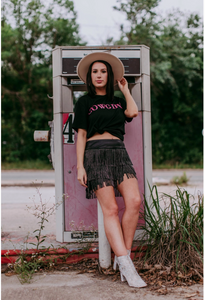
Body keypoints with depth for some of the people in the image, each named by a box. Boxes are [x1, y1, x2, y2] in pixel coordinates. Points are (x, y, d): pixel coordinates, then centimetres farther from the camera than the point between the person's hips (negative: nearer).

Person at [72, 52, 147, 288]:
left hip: (119, 152, 4)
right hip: (96, 154, -4)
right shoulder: (84, 102, 12)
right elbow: (81, 135, 6)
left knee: (134, 201, -17)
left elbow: (133, 112, 2)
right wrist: (80, 166, -3)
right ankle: (127, 267, -15)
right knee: (110, 209, -12)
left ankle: (122, 257, -5)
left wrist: (125, 89, 17)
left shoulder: (117, 101, 23)